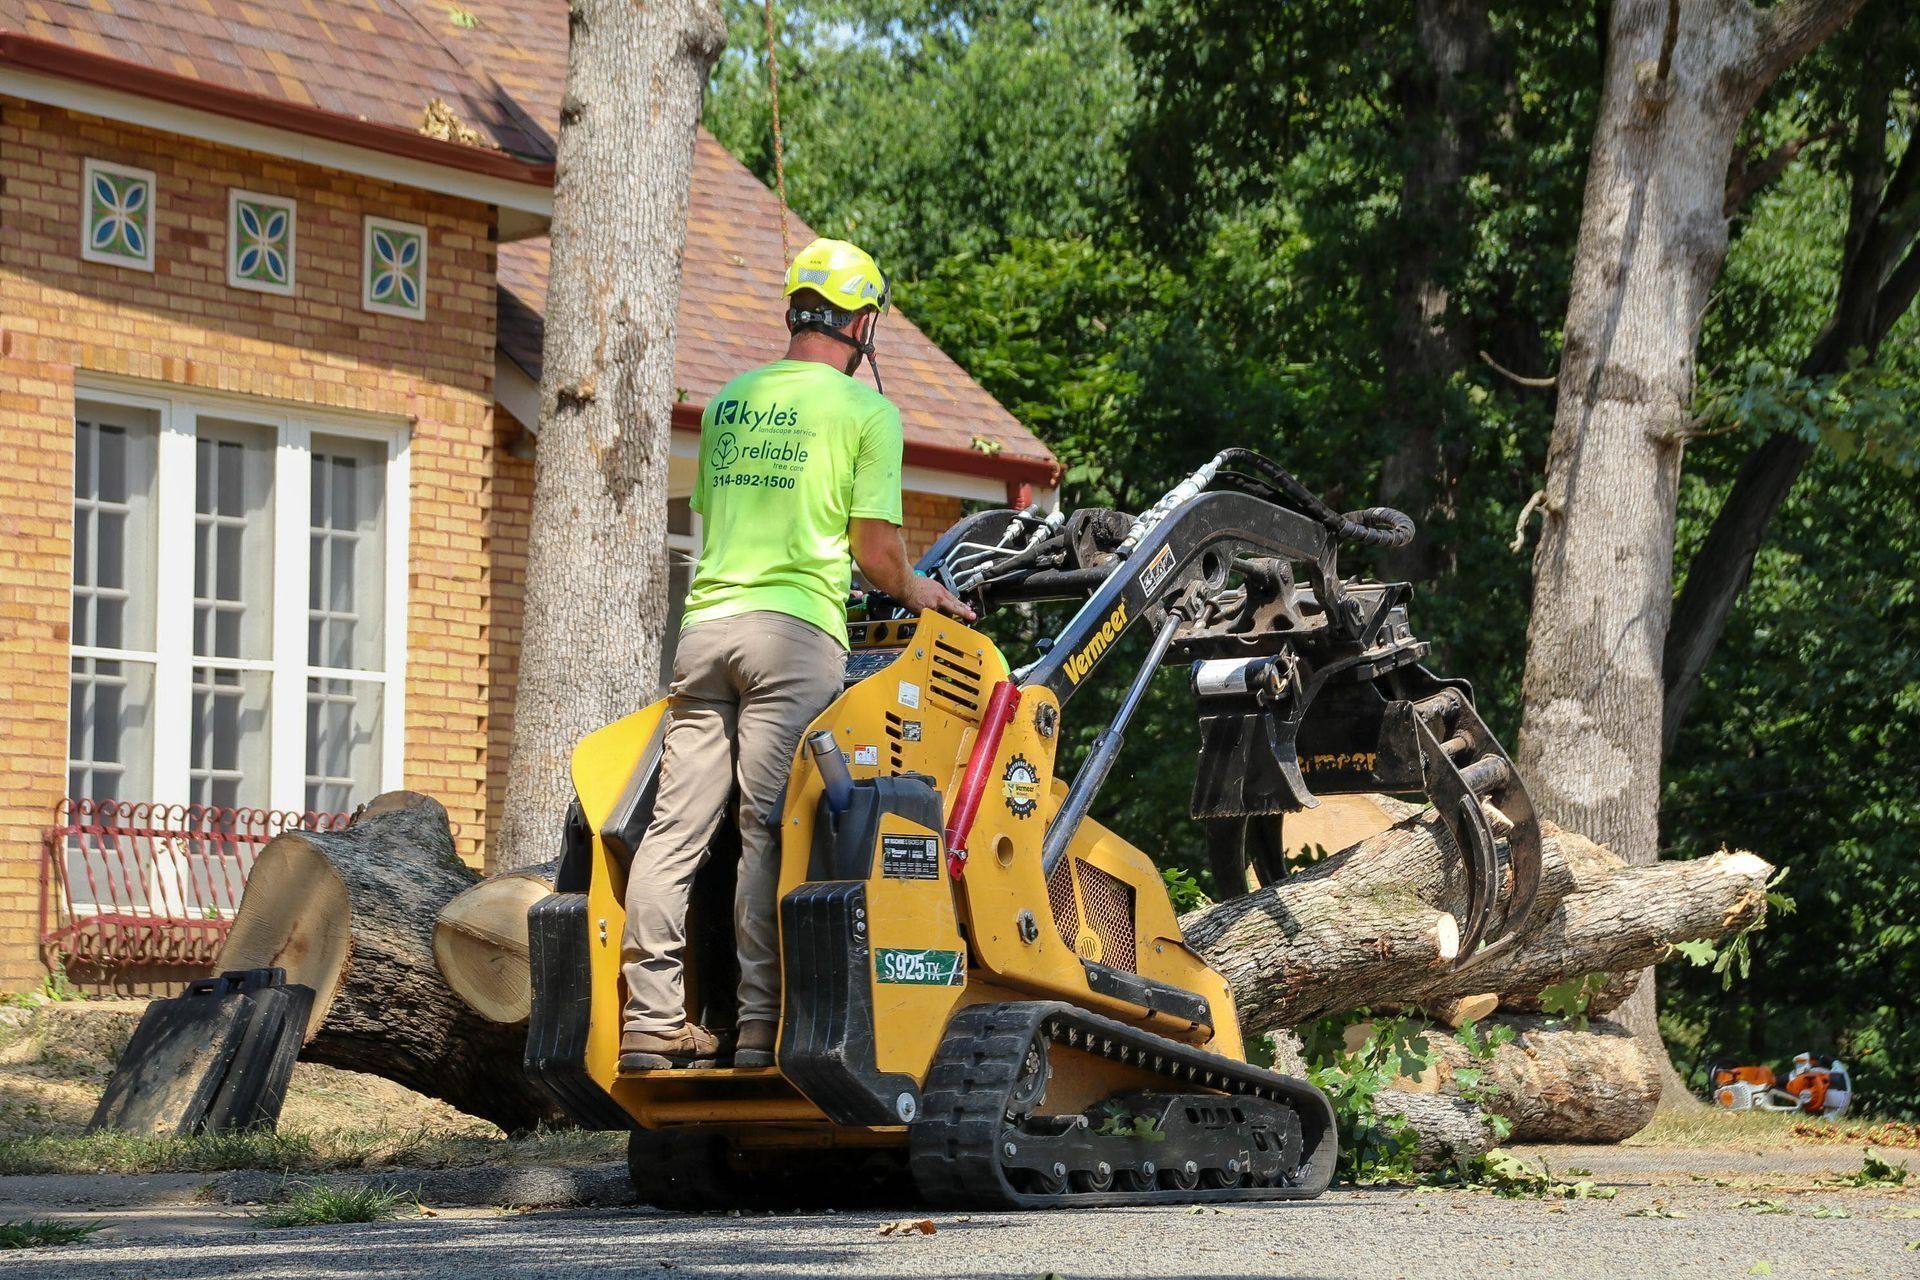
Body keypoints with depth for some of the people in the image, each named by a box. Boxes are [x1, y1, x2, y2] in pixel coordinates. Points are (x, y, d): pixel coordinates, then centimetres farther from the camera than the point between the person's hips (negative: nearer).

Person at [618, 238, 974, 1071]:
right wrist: (916, 592, 18)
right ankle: (758, 1023, -7)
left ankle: (652, 1023, 2)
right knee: (771, 831, -6)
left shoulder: (728, 400, 18)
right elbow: (874, 548, -2)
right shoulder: (867, 409, 1)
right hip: (794, 627, -5)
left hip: (706, 620, 5)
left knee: (677, 827, 2)